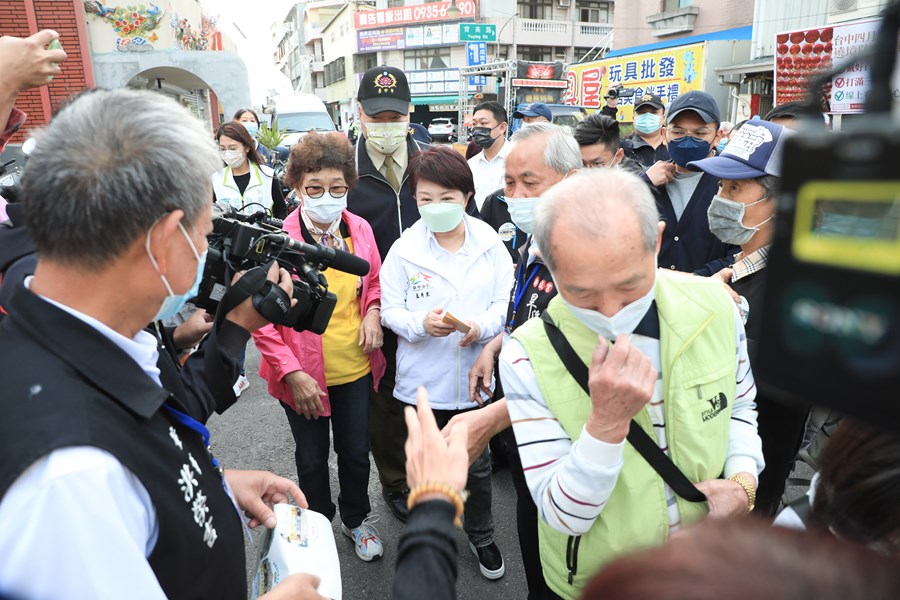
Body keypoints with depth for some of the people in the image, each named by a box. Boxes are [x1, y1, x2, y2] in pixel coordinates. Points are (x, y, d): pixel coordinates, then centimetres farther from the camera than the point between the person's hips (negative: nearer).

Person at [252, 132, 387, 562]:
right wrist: (291, 373, -19)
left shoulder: (359, 229, -5)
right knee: (312, 458, 19)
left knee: (356, 452, 20)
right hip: (304, 375, -3)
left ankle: (356, 519, 47)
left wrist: (373, 312, -9)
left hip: (356, 367, 3)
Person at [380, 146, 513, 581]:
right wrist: (421, 323, -24)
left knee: (477, 464, 19)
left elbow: (506, 302, -3)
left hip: (477, 377, 1)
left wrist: (481, 326, -23)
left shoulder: (489, 244, -6)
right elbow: (390, 310, -5)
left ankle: (481, 536, 45)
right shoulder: (404, 249, -8)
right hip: (422, 381, 0)